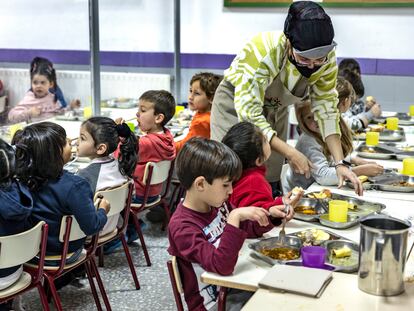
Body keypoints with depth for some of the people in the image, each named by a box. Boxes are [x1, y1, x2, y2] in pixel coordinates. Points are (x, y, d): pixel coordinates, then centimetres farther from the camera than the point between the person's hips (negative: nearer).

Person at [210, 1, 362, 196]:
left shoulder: (326, 58, -20)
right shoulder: (265, 52, -36)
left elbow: (327, 110, -12)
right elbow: (249, 114, -36)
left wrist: (340, 163, -21)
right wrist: (291, 153, -40)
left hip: (276, 109, 5)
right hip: (238, 103, -4)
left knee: (269, 182, 1)